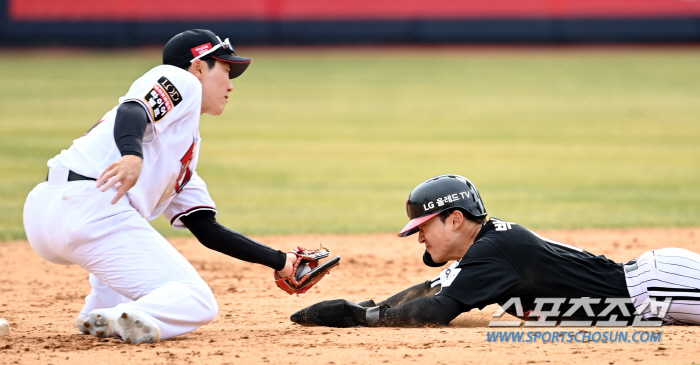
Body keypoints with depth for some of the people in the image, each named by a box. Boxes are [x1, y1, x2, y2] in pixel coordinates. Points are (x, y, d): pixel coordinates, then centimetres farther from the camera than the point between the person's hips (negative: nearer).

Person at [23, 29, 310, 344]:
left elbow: (208, 231, 32)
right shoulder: (182, 82, 11)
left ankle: (100, 313, 16)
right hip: (91, 208, -10)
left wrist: (279, 262, 34)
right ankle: (131, 318, -36)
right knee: (196, 303, -6)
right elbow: (131, 112, -12)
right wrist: (132, 155, -33)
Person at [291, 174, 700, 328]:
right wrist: (366, 307, 7)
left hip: (653, 284, -8)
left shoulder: (495, 250, -20)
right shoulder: (488, 241, 10)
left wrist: (360, 316, -17)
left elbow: (437, 311, -25)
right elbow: (433, 291, 19)